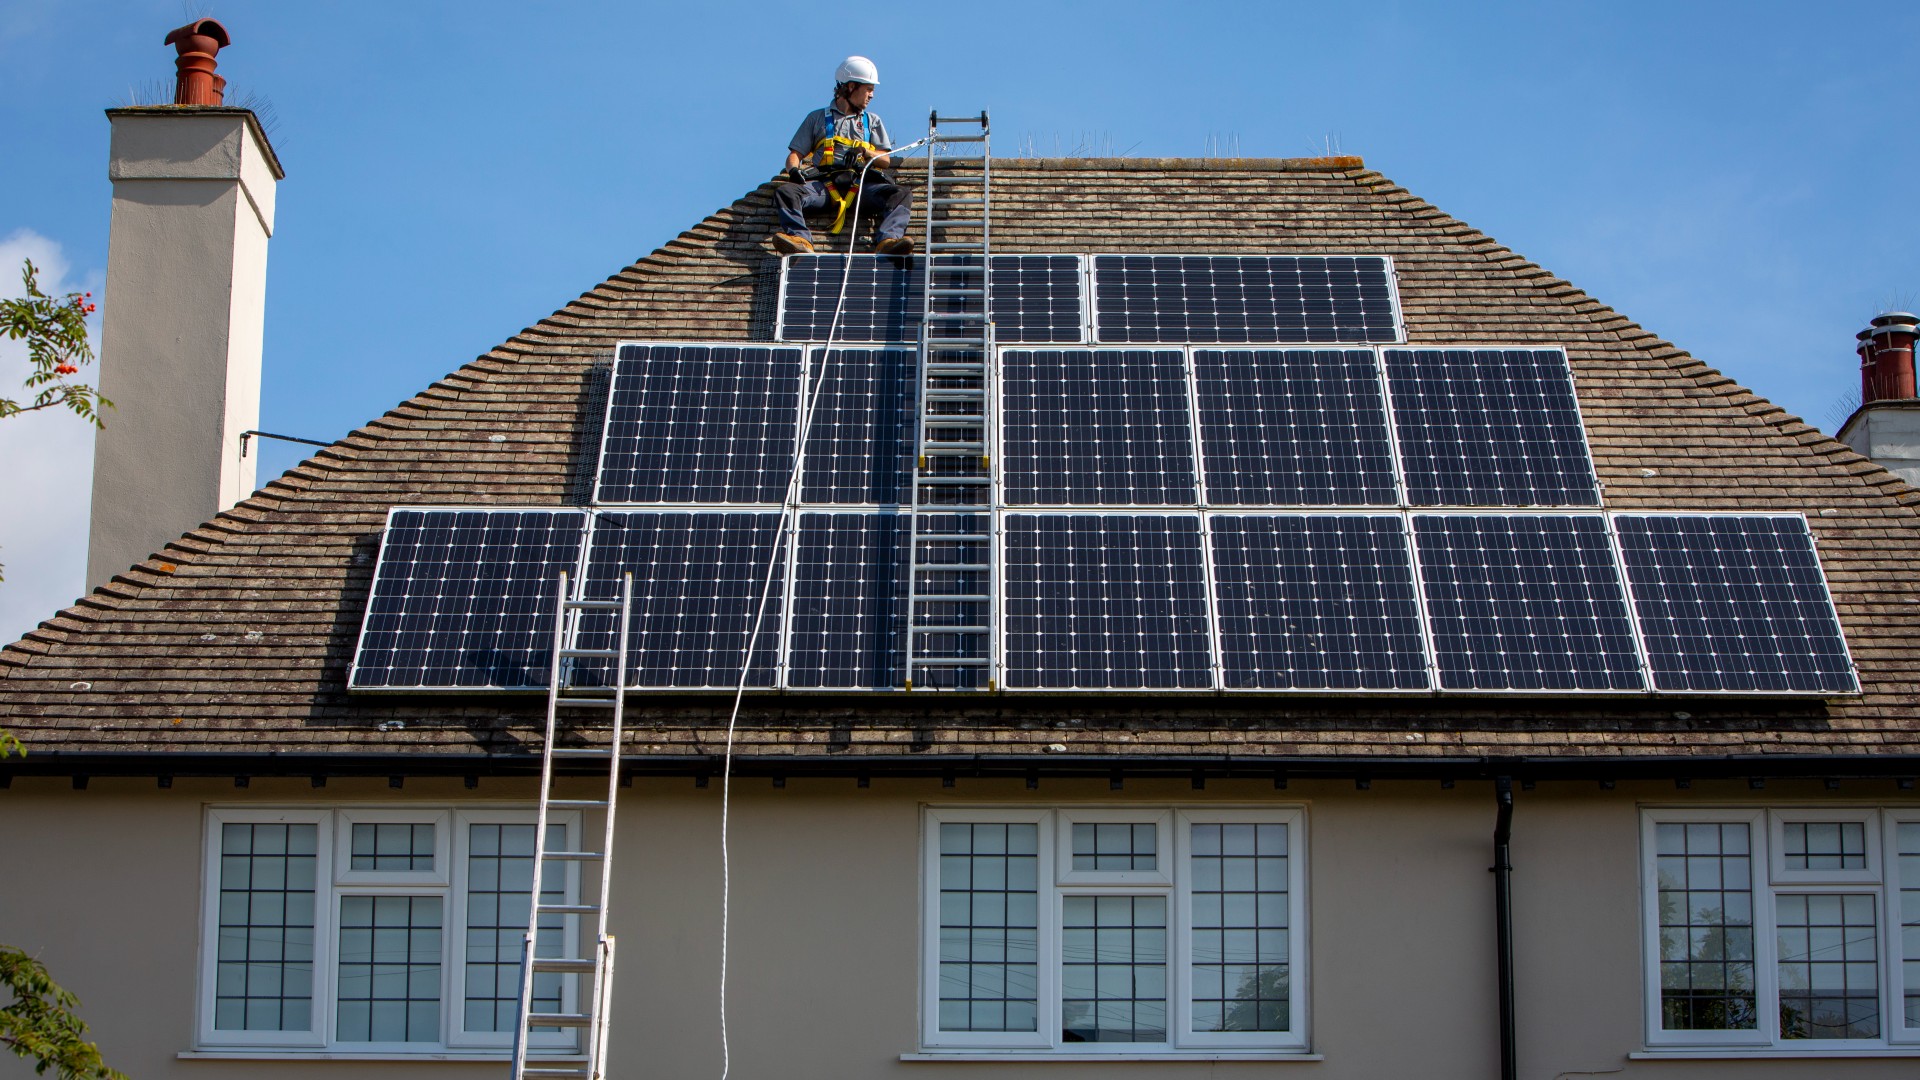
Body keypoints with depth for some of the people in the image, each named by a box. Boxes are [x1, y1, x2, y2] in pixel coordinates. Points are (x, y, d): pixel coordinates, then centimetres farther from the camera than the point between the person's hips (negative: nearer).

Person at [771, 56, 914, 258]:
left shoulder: (872, 121, 30)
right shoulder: (817, 118, 26)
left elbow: (886, 160, 18)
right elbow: (795, 155, 18)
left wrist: (864, 152, -4)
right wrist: (794, 170, -7)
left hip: (860, 182, 1)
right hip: (823, 183, -1)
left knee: (899, 194, -28)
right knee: (785, 192, -30)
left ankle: (888, 241, -53)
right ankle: (801, 239, -54)